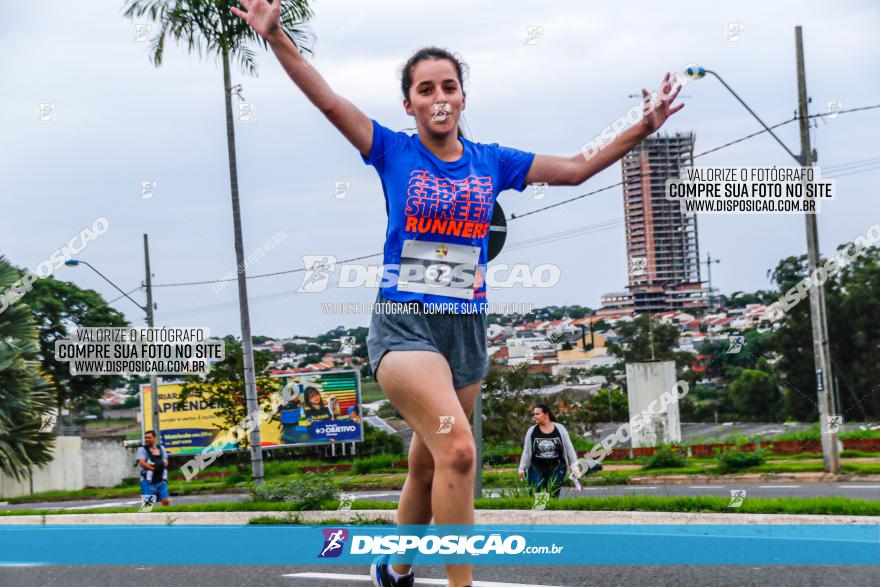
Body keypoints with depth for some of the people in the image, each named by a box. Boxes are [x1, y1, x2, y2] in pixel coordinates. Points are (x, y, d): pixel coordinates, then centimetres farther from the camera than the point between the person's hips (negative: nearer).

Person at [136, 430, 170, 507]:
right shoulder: (142, 450, -2)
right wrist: (154, 468, -13)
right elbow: (142, 463, -14)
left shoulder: (161, 448, 13)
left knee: (166, 501, 1)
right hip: (148, 481, -4)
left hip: (161, 480, 4)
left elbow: (166, 462, 14)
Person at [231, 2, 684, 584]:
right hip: (404, 323, -4)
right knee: (458, 450, -24)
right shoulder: (394, 152, -1)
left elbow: (575, 169, 12)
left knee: (428, 469, 15)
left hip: (467, 329, 4)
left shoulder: (491, 161, 8)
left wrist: (644, 128, 5)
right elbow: (329, 101, -11)